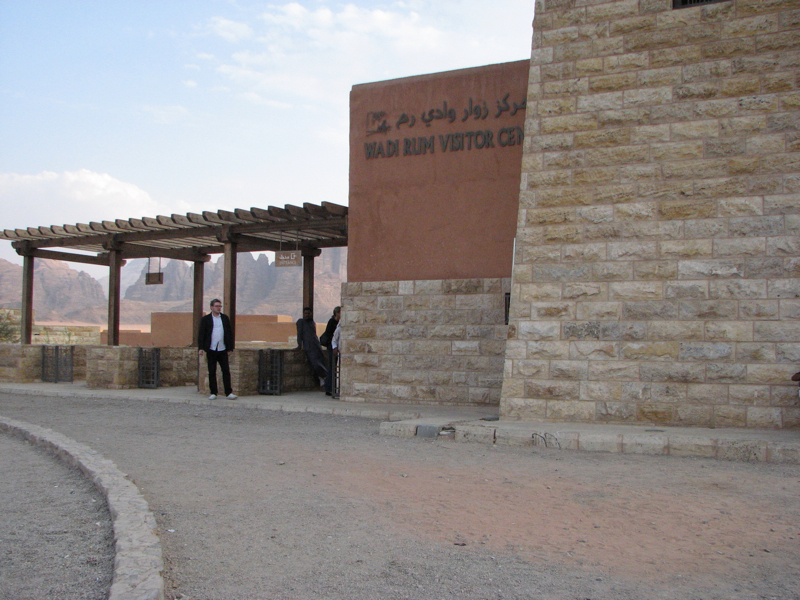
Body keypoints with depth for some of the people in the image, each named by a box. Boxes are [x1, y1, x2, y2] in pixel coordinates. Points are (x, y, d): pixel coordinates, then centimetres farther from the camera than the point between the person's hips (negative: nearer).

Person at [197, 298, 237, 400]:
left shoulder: (225, 318, 11)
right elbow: (201, 334, 1)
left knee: (226, 371, -1)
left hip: (223, 350, 2)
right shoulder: (205, 319, 4)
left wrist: (230, 348, 7)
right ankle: (213, 393, 11)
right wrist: (201, 348, -9)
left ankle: (228, 393, 2)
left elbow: (230, 333, 12)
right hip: (211, 350, -2)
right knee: (212, 372, 4)